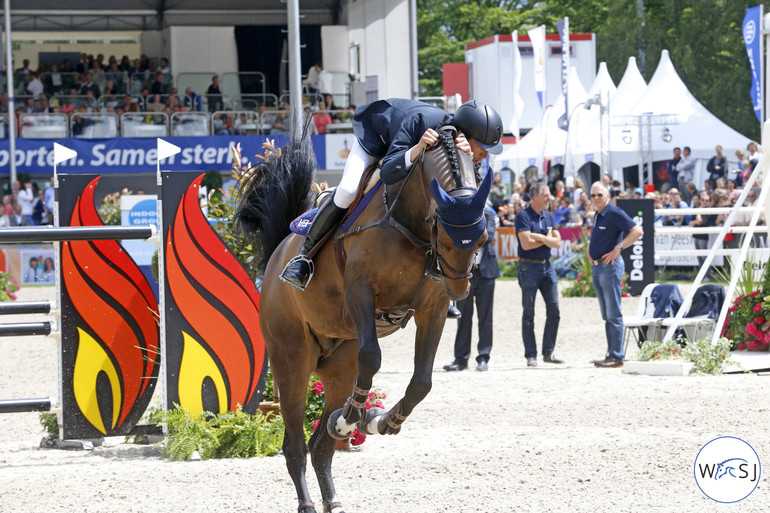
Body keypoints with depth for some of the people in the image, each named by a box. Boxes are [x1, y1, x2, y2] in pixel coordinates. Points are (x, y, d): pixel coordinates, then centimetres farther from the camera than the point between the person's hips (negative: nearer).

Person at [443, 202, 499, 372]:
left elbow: (488, 236, -9)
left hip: (484, 270, 0)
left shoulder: (487, 214, 6)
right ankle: (461, 358, 10)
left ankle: (483, 358, 7)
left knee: (485, 316, 1)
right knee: (463, 315, 4)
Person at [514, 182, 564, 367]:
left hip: (546, 266, 6)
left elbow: (557, 243, 1)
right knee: (529, 312, -1)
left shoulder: (549, 217, 11)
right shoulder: (523, 216, -8)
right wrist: (547, 238, -5)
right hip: (529, 267, -6)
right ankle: (531, 356, 2)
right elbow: (526, 244, -18)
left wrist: (538, 236, -12)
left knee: (554, 309, 2)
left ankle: (548, 352, 12)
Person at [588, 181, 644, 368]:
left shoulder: (615, 214, -11)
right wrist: (590, 248, 17)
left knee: (613, 315, -9)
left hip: (610, 267, -10)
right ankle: (611, 355, 15)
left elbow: (637, 231, -20)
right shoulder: (597, 216, 17)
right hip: (597, 268, 10)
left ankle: (616, 357, -10)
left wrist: (618, 249, -22)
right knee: (606, 315, 11)